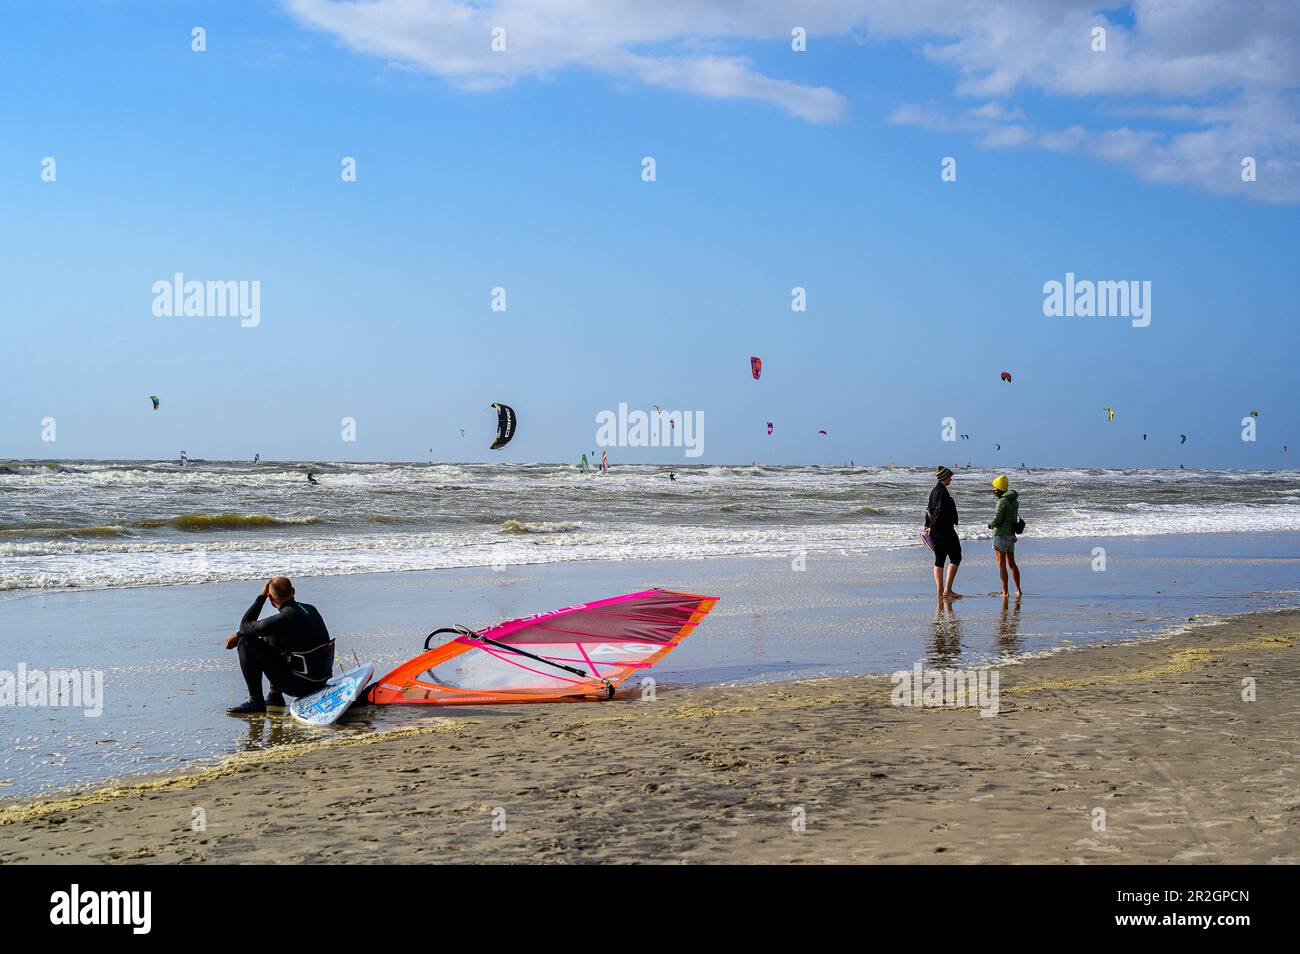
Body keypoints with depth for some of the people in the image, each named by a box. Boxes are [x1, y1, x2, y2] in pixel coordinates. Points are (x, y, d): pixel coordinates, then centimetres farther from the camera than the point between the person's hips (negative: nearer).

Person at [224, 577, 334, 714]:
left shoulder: (284, 619, -19)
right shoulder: (310, 609, 8)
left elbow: (245, 626, -5)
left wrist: (261, 597, 2)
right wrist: (238, 636, 20)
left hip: (302, 686, -8)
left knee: (246, 643, -5)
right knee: (269, 639, 26)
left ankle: (256, 702, 0)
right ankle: (275, 696, 29)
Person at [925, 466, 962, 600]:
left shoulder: (934, 491, 14)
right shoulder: (942, 492, -15)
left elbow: (929, 510, 17)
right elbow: (939, 511, -21)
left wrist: (928, 526, 16)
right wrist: (932, 527, -16)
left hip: (935, 530, 10)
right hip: (945, 530, -10)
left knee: (939, 560, 9)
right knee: (955, 558, -3)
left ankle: (940, 592, 9)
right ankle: (947, 590, -8)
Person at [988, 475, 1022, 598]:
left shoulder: (1002, 501, -16)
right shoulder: (1014, 501, 9)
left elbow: (997, 521, -17)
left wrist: (990, 524, 4)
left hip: (1001, 534, -8)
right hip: (1011, 534, 9)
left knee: (1001, 564, -4)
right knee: (1011, 563, 17)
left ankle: (1005, 592, -5)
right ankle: (1018, 589, 19)